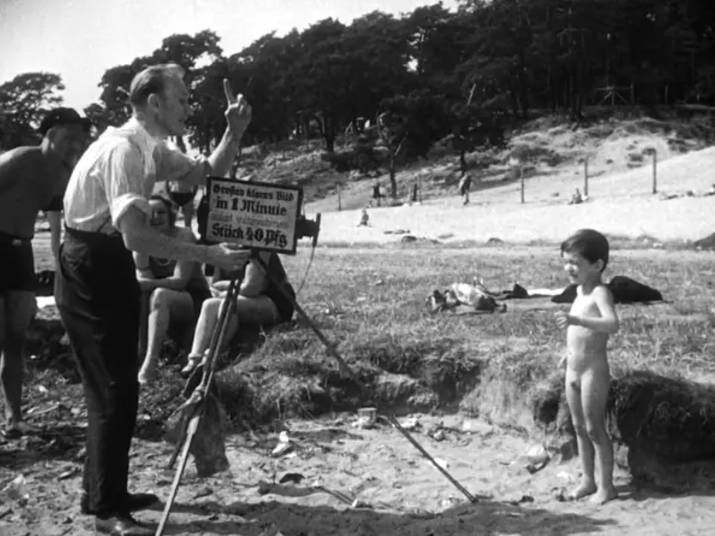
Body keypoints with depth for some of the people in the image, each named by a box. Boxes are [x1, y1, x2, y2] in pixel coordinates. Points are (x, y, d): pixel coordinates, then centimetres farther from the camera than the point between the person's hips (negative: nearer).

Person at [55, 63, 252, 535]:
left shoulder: (151, 149, 8)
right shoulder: (123, 148, -22)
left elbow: (208, 174, 15)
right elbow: (136, 235, -32)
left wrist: (234, 133, -1)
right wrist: (208, 254, -30)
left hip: (111, 269, 10)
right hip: (91, 271, -10)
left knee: (116, 387, 16)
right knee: (115, 390, -6)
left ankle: (105, 492, 30)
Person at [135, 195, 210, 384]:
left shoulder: (183, 235, -15)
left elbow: (180, 280, -23)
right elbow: (144, 279, -14)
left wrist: (148, 284, -37)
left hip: (193, 299, -4)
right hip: (162, 306, 5)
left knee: (160, 295, -35)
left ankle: (150, 362, -38)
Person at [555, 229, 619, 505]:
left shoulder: (600, 293, -18)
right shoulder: (580, 290, 8)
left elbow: (612, 324, -36)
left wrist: (575, 320, -48)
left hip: (593, 371, -8)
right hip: (573, 371, 8)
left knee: (594, 428, -1)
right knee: (579, 427, 15)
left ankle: (606, 485, 11)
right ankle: (588, 479, 27)